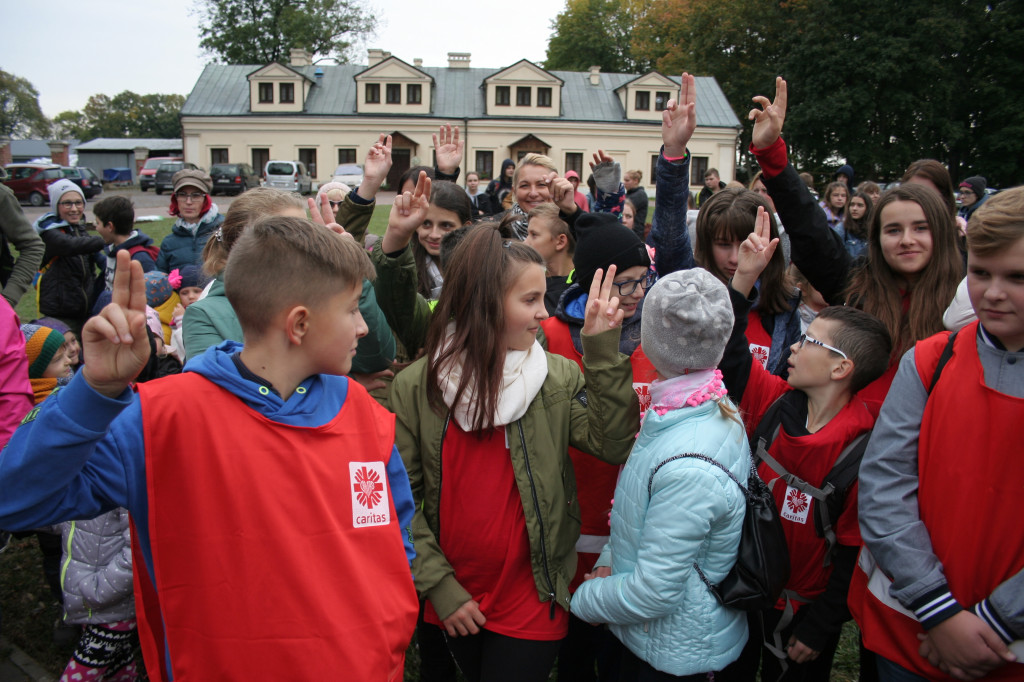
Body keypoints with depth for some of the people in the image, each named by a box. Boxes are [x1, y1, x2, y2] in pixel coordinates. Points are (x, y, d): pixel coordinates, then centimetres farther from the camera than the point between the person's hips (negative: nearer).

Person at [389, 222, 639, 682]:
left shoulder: (558, 377, -8)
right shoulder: (415, 386, -10)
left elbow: (614, 445, -20)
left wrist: (603, 349, -23)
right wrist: (438, 585, -10)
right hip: (454, 601, 1)